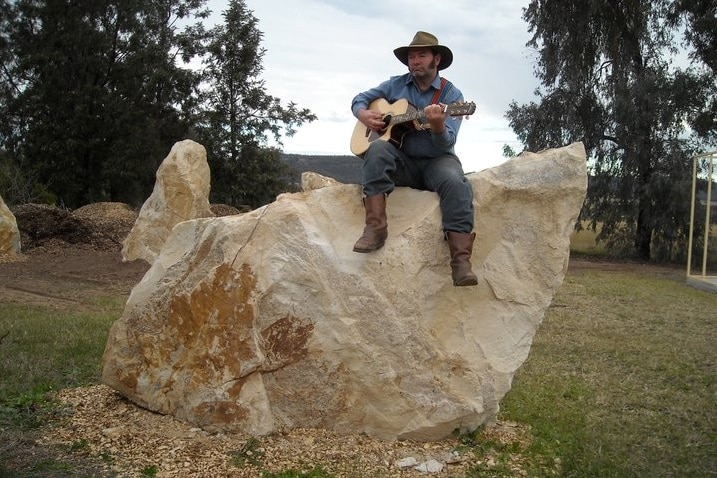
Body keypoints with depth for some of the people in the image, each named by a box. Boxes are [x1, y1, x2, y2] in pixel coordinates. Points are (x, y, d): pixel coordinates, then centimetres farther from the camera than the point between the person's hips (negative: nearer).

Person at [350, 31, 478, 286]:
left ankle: (461, 260, -39)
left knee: (456, 183, -34)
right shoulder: (396, 85, 8)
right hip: (402, 162, 2)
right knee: (377, 149, -31)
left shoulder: (451, 95, -2)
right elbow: (360, 99, 16)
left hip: (436, 160, -2)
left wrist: (437, 125, -36)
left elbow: (446, 144, -13)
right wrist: (364, 115, -7)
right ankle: (375, 227, -35)